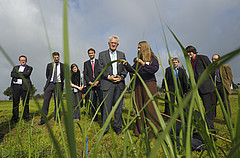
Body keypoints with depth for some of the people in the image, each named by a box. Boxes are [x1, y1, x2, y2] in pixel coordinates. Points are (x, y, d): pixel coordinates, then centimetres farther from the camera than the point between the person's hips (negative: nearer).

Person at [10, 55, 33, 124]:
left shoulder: (29, 68, 13)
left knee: (26, 102, 0)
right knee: (15, 103, 1)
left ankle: (26, 117, 9)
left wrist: (17, 73, -1)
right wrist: (22, 76, -7)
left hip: (25, 86, -2)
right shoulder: (15, 67, 22)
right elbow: (12, 74, 2)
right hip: (16, 86, 3)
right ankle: (15, 118, 7)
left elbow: (27, 74, -9)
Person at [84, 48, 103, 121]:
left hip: (98, 83, -1)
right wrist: (90, 82, -5)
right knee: (92, 101, 1)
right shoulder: (86, 63, 16)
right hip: (90, 84, 2)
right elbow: (85, 74, 9)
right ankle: (94, 117, 9)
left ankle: (103, 117, 1)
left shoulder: (99, 62, 10)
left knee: (101, 100, -6)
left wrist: (97, 81, -8)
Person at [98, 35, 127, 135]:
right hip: (107, 83, -2)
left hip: (119, 83, 2)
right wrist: (109, 76, -10)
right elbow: (100, 69, 2)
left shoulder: (122, 55, 16)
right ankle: (105, 128, 10)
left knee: (118, 106, 6)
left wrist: (121, 77, -6)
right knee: (107, 106, -2)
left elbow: (125, 68, 12)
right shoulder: (102, 54, 9)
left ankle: (118, 127, 18)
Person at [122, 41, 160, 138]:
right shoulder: (138, 59, 15)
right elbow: (132, 70, 16)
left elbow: (155, 69, -16)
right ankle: (140, 130, 19)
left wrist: (143, 64, -20)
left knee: (150, 107, -4)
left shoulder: (153, 58, 0)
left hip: (149, 84, -5)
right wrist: (126, 64, 2)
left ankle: (152, 131, 8)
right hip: (139, 84, 6)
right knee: (139, 107, 8)